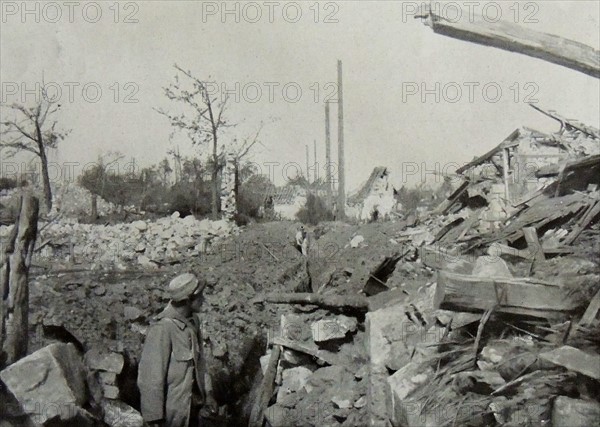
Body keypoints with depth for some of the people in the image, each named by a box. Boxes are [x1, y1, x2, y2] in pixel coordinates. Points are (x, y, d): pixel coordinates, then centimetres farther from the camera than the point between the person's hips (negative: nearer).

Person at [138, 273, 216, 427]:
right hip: (171, 410, -7)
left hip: (192, 403, 7)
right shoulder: (162, 328, -25)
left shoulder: (192, 321, -1)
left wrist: (207, 392, 15)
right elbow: (150, 376, -22)